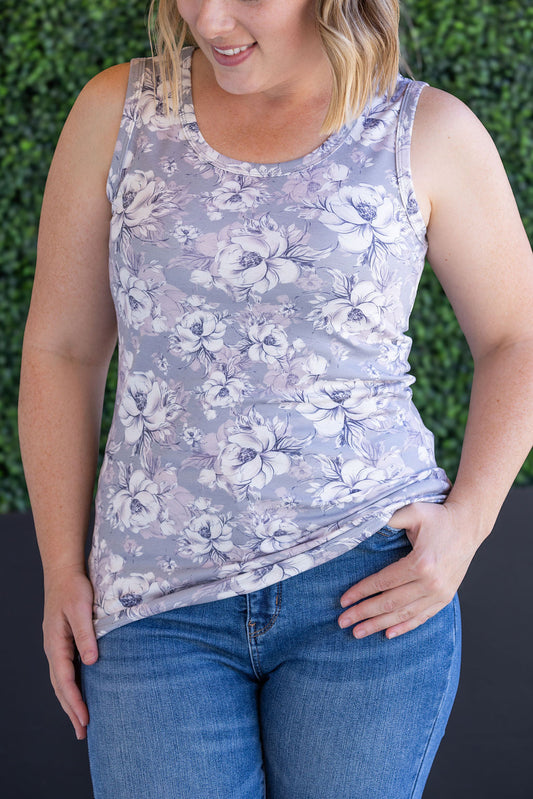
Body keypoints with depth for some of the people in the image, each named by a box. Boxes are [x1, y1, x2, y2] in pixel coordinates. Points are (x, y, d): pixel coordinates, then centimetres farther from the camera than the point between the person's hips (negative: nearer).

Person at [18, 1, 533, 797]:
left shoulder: (429, 133, -1)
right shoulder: (118, 112, 2)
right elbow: (60, 350, 8)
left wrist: (466, 524, -5)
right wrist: (62, 567, 3)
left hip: (367, 584, -1)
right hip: (158, 605, 1)